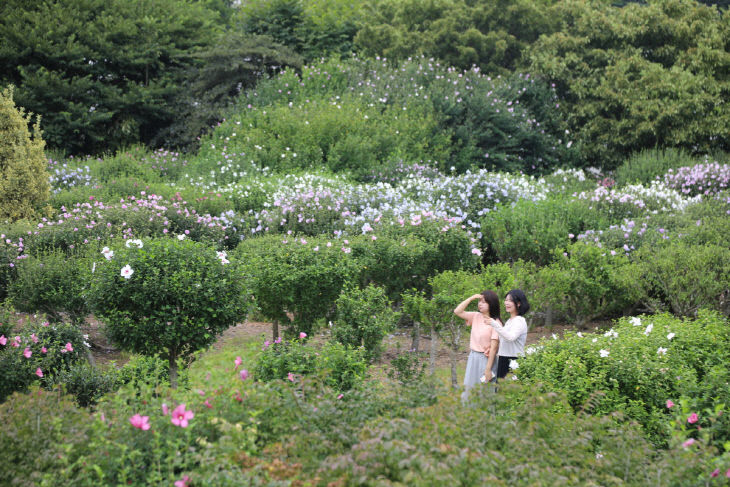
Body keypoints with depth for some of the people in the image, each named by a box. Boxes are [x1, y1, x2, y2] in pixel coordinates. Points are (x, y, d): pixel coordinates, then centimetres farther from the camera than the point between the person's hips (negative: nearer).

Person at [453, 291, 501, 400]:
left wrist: (488, 369, -17)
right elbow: (457, 312, 4)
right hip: (473, 357, 6)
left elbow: (494, 347, -16)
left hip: (486, 359, -6)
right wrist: (471, 298, -4)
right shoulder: (476, 316, 5)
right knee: (469, 390, 10)